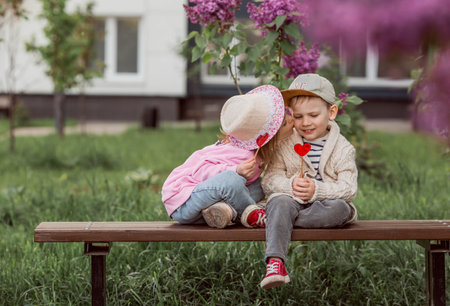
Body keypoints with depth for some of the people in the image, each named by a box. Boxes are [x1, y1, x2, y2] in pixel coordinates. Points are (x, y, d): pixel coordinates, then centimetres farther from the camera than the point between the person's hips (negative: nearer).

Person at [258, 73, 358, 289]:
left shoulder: (342, 149, 3)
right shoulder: (285, 145, 7)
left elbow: (348, 190, -6)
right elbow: (269, 181, 0)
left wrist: (316, 190, -23)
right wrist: (290, 185, -22)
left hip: (325, 203, 0)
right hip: (293, 202, 0)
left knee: (340, 207, -34)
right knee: (280, 202, -34)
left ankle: (273, 219, -29)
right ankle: (275, 262, -46)